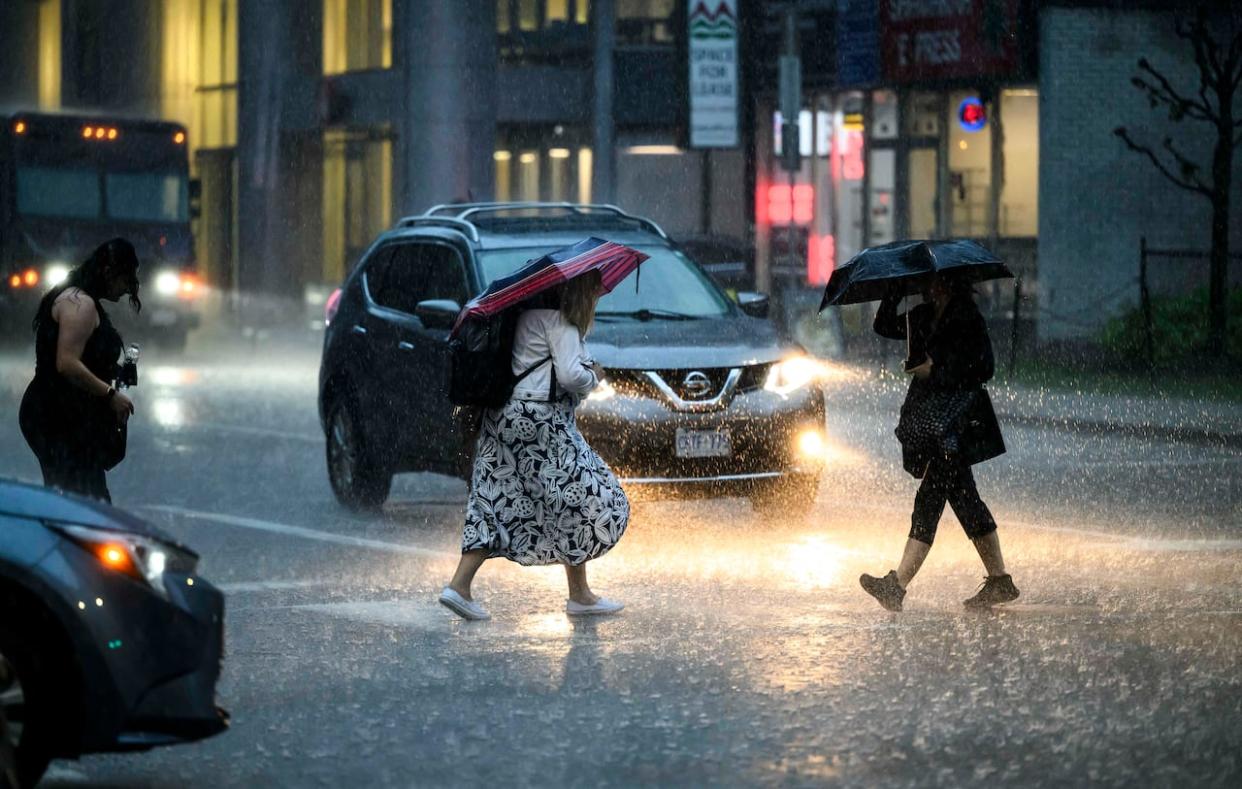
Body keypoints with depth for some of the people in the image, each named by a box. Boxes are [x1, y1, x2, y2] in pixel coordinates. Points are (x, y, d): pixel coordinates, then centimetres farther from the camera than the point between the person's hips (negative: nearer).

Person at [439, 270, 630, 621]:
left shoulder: (528, 315, 15)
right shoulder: (559, 322, -12)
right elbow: (570, 375, -20)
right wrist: (593, 375, 0)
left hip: (504, 418, 9)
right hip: (541, 421, -9)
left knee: (497, 501, 8)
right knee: (582, 498, 3)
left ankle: (459, 586, -2)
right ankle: (579, 595, 9)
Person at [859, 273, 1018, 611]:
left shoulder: (969, 320, -8)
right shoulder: (924, 318, 14)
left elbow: (984, 368, -13)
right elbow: (884, 326, 21)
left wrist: (936, 370, -13)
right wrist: (896, 293, 6)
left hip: (956, 423, -9)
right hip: (930, 418, 9)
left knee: (930, 500, -13)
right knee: (964, 499, 10)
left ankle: (897, 585, -19)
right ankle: (1000, 581, 16)